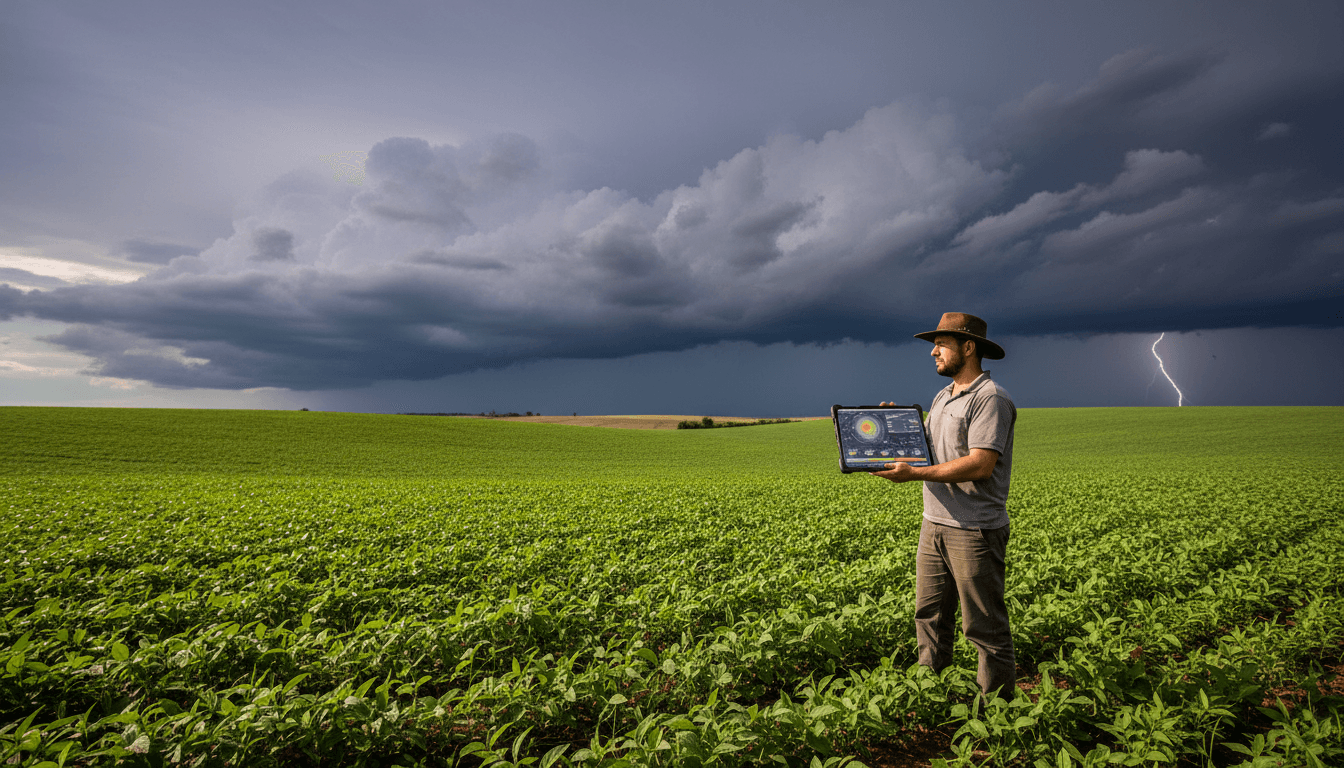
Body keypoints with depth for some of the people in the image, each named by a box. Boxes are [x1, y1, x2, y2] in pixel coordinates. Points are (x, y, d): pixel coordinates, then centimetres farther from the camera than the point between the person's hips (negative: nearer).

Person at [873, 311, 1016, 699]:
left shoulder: (991, 398, -14)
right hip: (935, 523, 9)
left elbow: (980, 465, -23)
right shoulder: (942, 398, 16)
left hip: (975, 531, -8)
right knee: (929, 614, 16)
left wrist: (914, 473, -22)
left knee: (984, 624, 6)